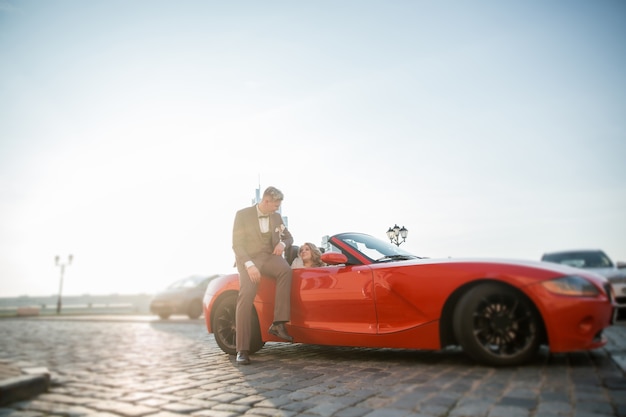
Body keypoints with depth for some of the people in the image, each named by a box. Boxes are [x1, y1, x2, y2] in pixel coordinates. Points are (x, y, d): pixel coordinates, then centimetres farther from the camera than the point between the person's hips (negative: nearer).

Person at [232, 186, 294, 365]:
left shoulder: (277, 217, 9)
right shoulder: (243, 214, -5)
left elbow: (289, 237, 19)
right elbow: (237, 244, -9)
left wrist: (282, 243, -6)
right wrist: (249, 264, -24)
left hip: (269, 257, 3)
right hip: (249, 258, -3)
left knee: (286, 270, -31)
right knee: (245, 296, -24)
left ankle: (278, 324, -29)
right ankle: (242, 350, -18)